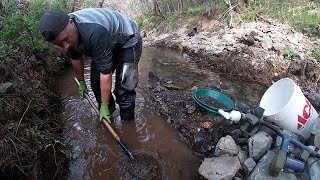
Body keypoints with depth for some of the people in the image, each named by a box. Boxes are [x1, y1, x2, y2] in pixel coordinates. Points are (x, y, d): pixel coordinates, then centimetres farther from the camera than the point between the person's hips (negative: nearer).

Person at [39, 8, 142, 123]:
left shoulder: (94, 33, -42)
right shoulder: (63, 31, -15)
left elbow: (106, 72, -36)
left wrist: (104, 106, -27)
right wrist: (81, 82, 15)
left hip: (128, 42, -7)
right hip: (107, 44, 8)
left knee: (123, 89, -15)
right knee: (96, 82, 6)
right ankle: (110, 108, 29)